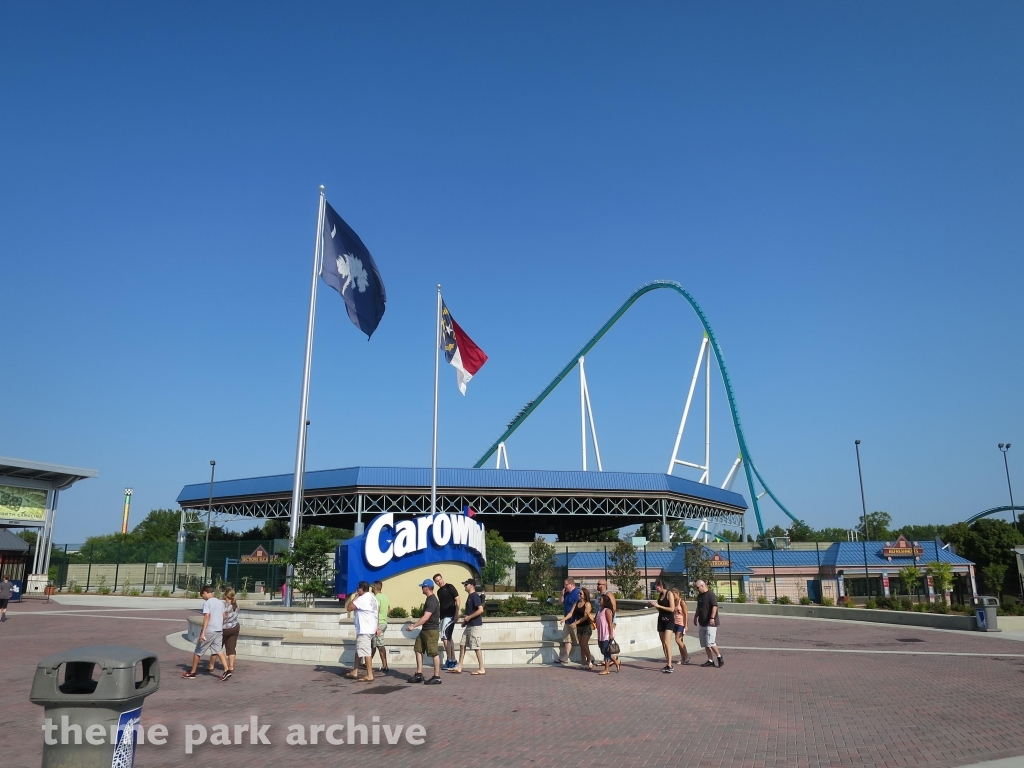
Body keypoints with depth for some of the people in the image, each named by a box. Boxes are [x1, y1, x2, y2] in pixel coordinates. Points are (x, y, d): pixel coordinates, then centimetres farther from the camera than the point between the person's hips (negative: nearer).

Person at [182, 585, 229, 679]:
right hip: (219, 630, 6)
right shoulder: (221, 602, 12)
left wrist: (203, 632, -20)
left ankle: (192, 672, 21)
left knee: (198, 651, 10)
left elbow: (207, 617, -19)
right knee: (219, 651, 5)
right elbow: (223, 617, 15)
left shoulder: (207, 602, -10)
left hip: (209, 631, -6)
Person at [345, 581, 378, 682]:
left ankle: (369, 676, -7)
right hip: (371, 628, 10)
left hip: (364, 630, -10)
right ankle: (355, 672, 23)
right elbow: (378, 610, 17)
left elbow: (349, 608, -16)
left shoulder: (362, 599, -17)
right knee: (358, 650, 18)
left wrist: (355, 596, -6)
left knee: (366, 652, -8)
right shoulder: (373, 598, 13)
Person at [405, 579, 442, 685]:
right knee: (418, 649, 10)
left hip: (431, 630, -11)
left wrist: (413, 626, -26)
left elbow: (426, 617, -26)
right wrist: (415, 623, 28)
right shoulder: (429, 599, 13)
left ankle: (437, 677, 2)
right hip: (425, 630, 11)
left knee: (434, 653, -4)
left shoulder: (432, 601, -19)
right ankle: (419, 674, 14)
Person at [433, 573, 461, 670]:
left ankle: (449, 660, -7)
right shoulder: (439, 591, 15)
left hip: (450, 615, -8)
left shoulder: (450, 587, -6)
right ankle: (453, 661, 15)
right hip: (443, 616, 8)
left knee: (445, 637, -12)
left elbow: (457, 600, -11)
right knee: (448, 638, 10)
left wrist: (456, 614, -16)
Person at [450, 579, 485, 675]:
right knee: (462, 644, 10)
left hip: (475, 625, -10)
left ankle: (481, 669, 3)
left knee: (476, 647, -5)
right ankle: (459, 667, 15)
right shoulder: (470, 596, 14)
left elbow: (480, 610, -24)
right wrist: (465, 619, 12)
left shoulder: (475, 596, -15)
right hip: (469, 625, 10)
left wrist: (469, 617, -19)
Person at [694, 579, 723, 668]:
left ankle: (719, 656, 7)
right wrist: (695, 617, 26)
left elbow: (715, 606, -22)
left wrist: (712, 617, -30)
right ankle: (710, 661, 14)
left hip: (710, 623, -9)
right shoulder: (699, 596, 14)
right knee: (705, 644, 8)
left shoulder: (711, 595, -13)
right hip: (702, 623, 9)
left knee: (710, 643, -12)